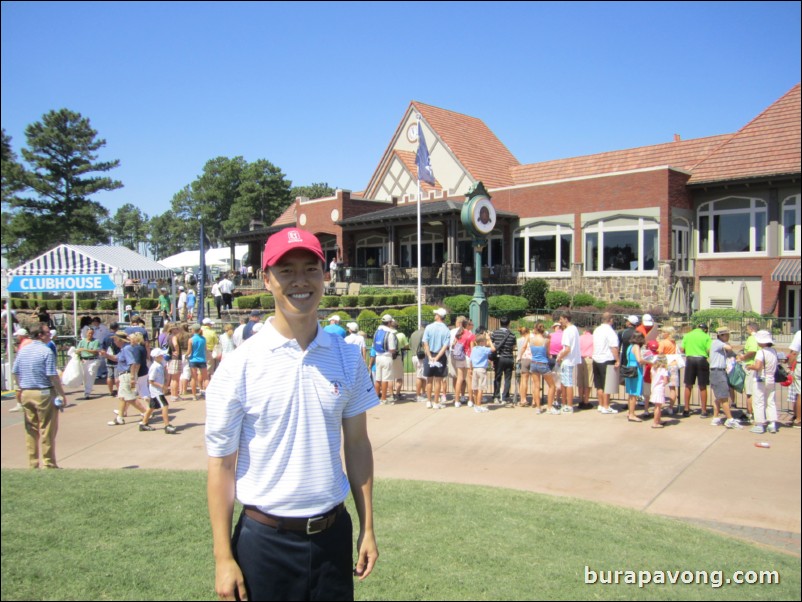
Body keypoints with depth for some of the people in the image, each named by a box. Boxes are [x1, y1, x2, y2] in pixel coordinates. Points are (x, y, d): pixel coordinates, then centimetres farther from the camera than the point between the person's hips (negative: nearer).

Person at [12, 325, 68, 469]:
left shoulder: (22, 350, 7)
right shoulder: (46, 352, -14)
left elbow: (15, 372, 12)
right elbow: (53, 376, -17)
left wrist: (22, 388, 21)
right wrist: (62, 394, -10)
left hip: (26, 394, 7)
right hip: (44, 393, -7)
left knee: (30, 430, 14)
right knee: (47, 430, 1)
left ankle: (33, 463, 20)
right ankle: (48, 464, 5)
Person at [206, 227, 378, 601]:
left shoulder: (347, 357, -2)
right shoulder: (239, 366, -11)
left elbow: (356, 444, 4)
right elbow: (221, 463, -7)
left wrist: (367, 528, 5)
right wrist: (223, 558, -7)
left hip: (333, 533, 3)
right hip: (265, 539, -2)